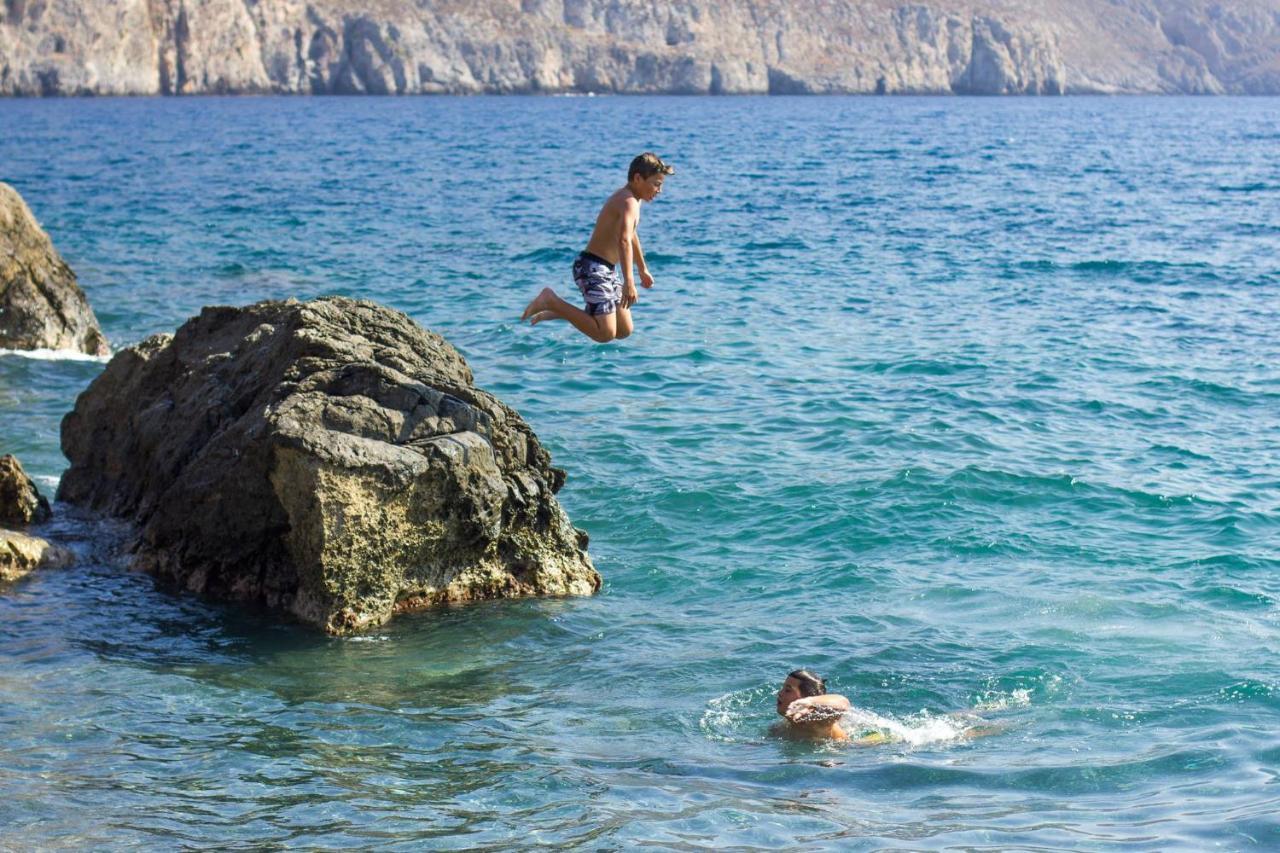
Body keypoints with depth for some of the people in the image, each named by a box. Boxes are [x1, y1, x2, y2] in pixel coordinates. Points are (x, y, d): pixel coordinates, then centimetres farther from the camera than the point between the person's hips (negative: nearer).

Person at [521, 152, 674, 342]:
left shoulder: (628, 199, 16)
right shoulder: (628, 202, -17)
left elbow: (632, 236, 34)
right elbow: (624, 241, -34)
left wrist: (643, 270, 46)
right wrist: (629, 282, -43)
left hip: (606, 270, 11)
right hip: (592, 268, -11)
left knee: (624, 331, 11)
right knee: (605, 334, -19)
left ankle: (559, 311, 17)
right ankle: (551, 301, -9)